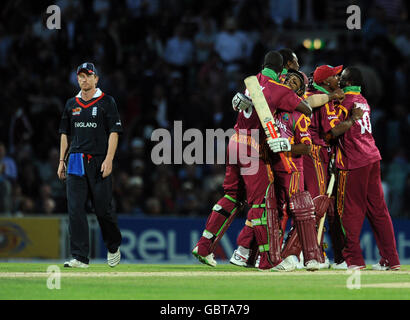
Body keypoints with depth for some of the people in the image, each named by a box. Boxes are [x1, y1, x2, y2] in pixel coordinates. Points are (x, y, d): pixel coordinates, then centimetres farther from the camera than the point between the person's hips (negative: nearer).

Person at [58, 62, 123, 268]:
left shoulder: (106, 102, 2)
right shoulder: (71, 104, 15)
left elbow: (114, 132, -4)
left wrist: (109, 159, -14)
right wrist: (62, 161, 11)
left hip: (99, 162, -4)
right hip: (76, 162, 4)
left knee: (103, 208, -2)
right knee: (75, 209, -6)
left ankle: (114, 247, 23)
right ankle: (80, 258, -6)